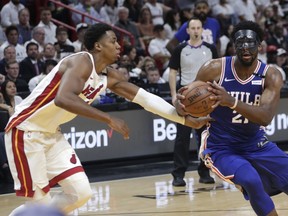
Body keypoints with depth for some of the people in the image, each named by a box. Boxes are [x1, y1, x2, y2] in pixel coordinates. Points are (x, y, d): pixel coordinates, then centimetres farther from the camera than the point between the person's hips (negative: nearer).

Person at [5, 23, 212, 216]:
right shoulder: (82, 62, -21)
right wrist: (109, 119, -38)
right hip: (25, 130, -9)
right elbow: (63, 99, -38)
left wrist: (186, 119, 5)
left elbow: (146, 98, 10)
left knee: (81, 192, 3)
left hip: (51, 134, 9)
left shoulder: (110, 77, 6)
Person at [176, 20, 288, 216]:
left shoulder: (271, 76, -12)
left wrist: (232, 102, -44)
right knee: (251, 181, -30)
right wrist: (182, 107, -30)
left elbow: (265, 117, -28)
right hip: (222, 147, -3)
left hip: (256, 145, 4)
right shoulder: (214, 69, -15)